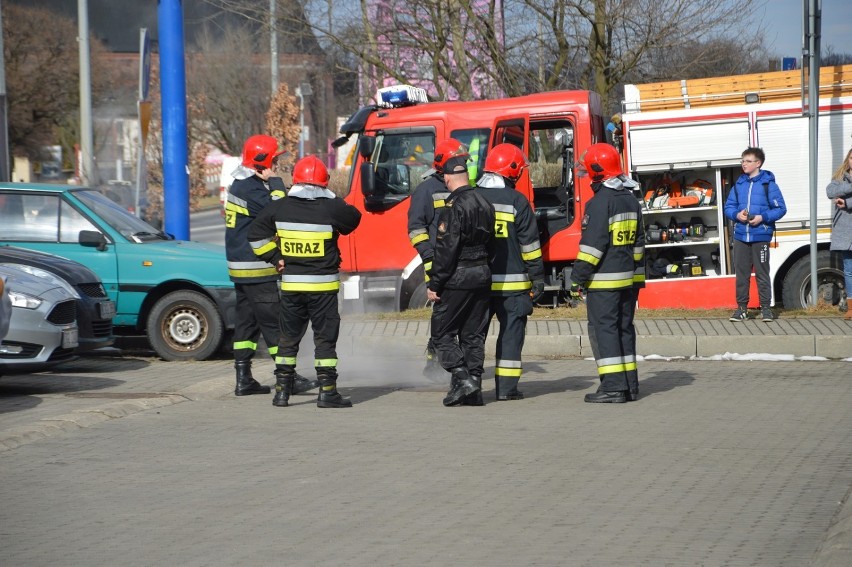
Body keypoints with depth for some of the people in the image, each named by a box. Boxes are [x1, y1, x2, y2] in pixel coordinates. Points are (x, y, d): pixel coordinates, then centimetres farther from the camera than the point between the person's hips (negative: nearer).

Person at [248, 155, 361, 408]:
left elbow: (256, 234, 5)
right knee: (325, 338, 3)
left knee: (288, 338, 12)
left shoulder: (279, 208, 0)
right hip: (323, 286, -3)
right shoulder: (331, 209, -11)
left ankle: (282, 390, 12)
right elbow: (354, 218, 6)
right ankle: (327, 391, 1)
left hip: (290, 284, 3)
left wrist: (275, 258, 9)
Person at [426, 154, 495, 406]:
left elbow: (446, 250, -19)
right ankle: (474, 389, 10)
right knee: (474, 334, 11)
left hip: (458, 278, -8)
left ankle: (461, 378, -10)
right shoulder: (485, 204, 9)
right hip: (482, 276, 8)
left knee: (441, 332, 2)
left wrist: (434, 284, -14)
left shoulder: (454, 207, -16)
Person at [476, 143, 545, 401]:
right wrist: (537, 277, 1)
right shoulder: (517, 201, -6)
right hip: (511, 280, -3)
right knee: (511, 332, 3)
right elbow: (529, 244, -6)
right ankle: (506, 387, 1)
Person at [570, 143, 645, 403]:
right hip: (628, 277, 8)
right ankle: (630, 385, 14)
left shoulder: (599, 202, -15)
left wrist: (578, 278, -15)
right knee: (624, 328, 13)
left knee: (603, 330, -5)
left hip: (604, 280, -8)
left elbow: (592, 245, -19)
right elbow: (638, 241, 18)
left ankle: (613, 386, -10)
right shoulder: (631, 200, 12)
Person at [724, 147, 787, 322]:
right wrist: (737, 215, -7)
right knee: (741, 273, 7)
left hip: (760, 235, -4)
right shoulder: (739, 184, 10)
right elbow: (728, 206, 14)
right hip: (741, 235, 4)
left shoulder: (768, 184, -4)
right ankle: (742, 308, 14)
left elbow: (780, 209, -5)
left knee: (762, 273, 0)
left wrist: (763, 217, -17)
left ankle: (766, 308, 7)